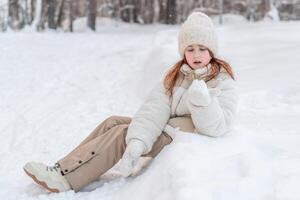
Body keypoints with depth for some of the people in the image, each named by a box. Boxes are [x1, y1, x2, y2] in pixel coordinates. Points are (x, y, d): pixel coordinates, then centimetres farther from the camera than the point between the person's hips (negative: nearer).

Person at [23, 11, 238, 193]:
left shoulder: (224, 83, -13)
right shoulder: (175, 76, 3)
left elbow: (216, 128, -23)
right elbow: (154, 109, -13)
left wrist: (202, 100, -41)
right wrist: (137, 143, -29)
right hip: (168, 130, 7)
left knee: (122, 133, -19)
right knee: (113, 122, -6)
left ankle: (65, 178, -21)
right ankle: (65, 167, -10)